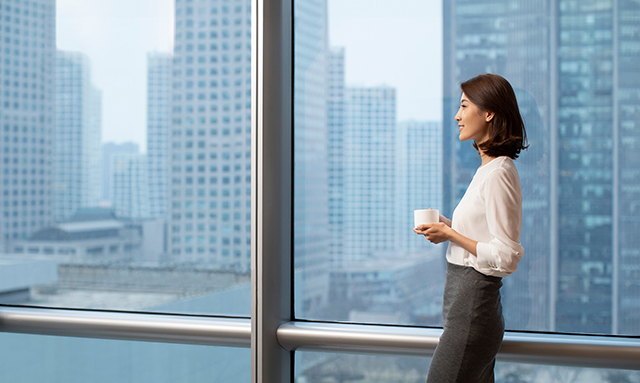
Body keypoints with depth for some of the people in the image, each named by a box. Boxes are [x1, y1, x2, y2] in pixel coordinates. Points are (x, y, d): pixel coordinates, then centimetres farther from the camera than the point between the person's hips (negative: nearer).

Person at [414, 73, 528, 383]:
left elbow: (506, 258, -20)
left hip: (470, 312, -10)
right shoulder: (489, 168, 13)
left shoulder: (498, 174, -17)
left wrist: (451, 235, -14)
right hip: (467, 302, 10)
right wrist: (449, 226, 10)